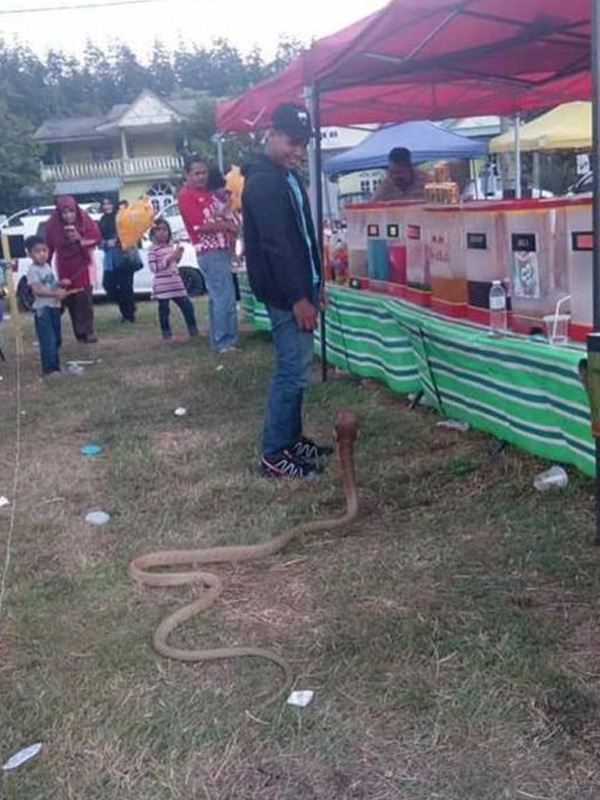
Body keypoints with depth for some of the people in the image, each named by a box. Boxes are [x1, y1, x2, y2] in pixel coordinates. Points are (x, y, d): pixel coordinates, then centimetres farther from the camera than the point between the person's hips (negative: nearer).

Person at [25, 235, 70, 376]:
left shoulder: (47, 266, 12)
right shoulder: (33, 271, -14)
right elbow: (37, 290, -25)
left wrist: (61, 284, 3)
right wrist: (56, 293, -32)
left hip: (54, 307, 9)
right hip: (42, 308, -9)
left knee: (57, 339, 15)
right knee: (48, 340, -11)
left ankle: (56, 365, 25)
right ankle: (49, 368, -7)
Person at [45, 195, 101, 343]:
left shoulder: (84, 220, -13)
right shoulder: (52, 225, -11)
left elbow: (97, 238, -9)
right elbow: (49, 246, -3)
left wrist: (80, 239, -25)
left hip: (82, 264, -1)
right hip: (65, 267, 2)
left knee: (84, 298, -9)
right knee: (70, 300, 4)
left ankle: (87, 331, -5)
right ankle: (79, 332, 13)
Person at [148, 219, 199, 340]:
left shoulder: (171, 246, 13)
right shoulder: (153, 249, -8)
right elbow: (153, 267, -16)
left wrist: (178, 256, 4)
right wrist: (169, 259, -20)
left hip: (176, 283, 6)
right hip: (162, 286, -6)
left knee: (187, 306, 6)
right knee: (164, 310, 0)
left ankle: (194, 331, 15)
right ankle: (167, 334, 9)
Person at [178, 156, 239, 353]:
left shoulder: (207, 192, 15)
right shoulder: (186, 196, -12)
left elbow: (218, 215, 25)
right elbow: (200, 226, -19)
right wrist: (227, 225, -10)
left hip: (221, 249, 9)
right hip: (210, 252, -9)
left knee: (217, 297, 13)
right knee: (225, 297, -11)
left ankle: (218, 340, 20)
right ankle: (225, 342, -6)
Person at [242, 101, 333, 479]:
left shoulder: (289, 176, 15)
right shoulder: (263, 181, -17)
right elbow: (275, 245, -23)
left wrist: (313, 285, 20)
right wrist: (297, 298, -24)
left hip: (299, 287, 10)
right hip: (286, 295, -10)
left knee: (296, 368, 15)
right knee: (293, 371, -8)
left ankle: (292, 438, 26)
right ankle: (274, 453, 0)